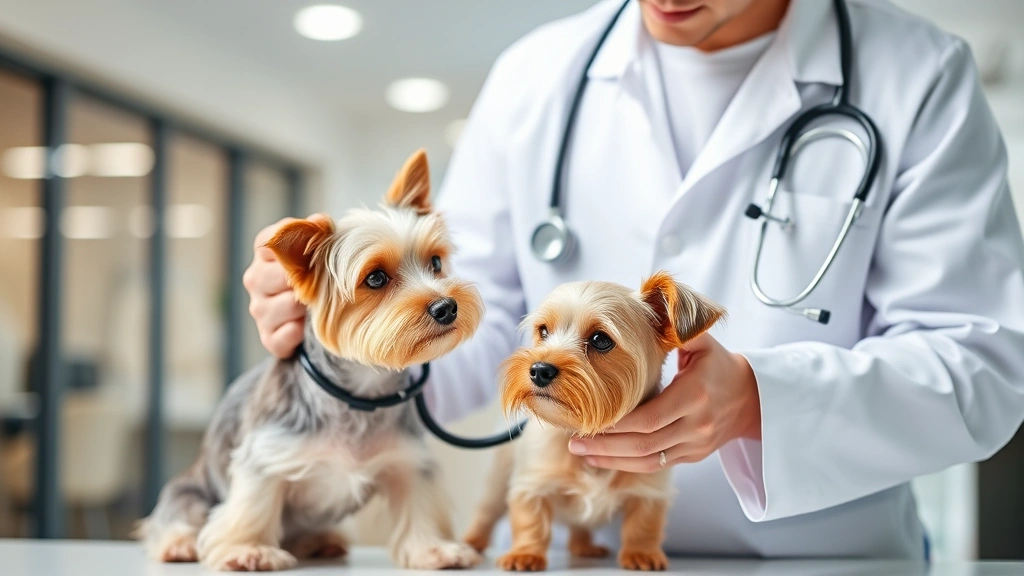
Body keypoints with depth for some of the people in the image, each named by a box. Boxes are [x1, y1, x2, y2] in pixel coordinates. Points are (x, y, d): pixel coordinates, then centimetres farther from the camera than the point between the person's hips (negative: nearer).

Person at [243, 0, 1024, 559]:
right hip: (578, 556, 4)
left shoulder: (920, 77, -4)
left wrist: (760, 401, -25)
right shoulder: (535, 77, 4)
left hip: (829, 554, -3)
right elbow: (478, 327, 8)